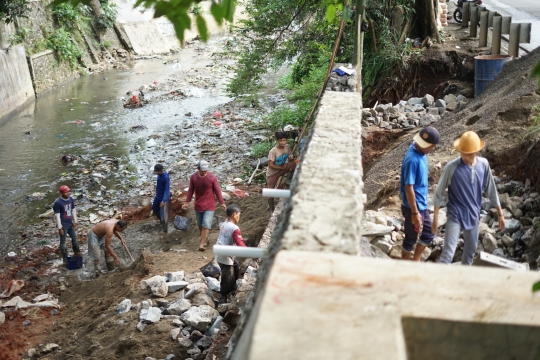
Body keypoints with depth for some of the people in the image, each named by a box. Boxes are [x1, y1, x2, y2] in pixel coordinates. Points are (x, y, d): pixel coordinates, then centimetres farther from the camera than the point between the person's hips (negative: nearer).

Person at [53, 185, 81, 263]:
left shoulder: (71, 199, -3)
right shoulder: (58, 202, -22)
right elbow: (57, 216, -19)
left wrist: (75, 221, 8)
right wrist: (60, 228, -17)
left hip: (70, 224, 7)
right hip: (63, 225, -7)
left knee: (74, 238, 22)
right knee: (63, 242, 8)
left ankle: (77, 254, 43)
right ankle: (65, 259, 21)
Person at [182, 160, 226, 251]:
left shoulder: (212, 177, -15)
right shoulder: (193, 177, -8)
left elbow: (217, 190, -6)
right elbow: (191, 190, 3)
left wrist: (222, 203, -3)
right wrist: (187, 202, 2)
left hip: (209, 205, -3)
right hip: (198, 205, 3)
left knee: (206, 225, -12)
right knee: (200, 225, 15)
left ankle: (202, 244, -7)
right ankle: (205, 239, 36)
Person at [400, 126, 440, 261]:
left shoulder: (420, 151, 1)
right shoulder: (413, 159, -28)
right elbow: (408, 187, -26)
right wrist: (415, 212, -22)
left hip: (422, 205, 9)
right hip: (413, 207, -9)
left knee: (428, 234, 20)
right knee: (411, 239, 7)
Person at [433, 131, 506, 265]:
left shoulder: (484, 164, -5)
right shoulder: (451, 167, -17)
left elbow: (491, 189, 7)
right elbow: (439, 193, -10)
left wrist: (500, 213, 10)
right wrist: (435, 218, -9)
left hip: (474, 215, 4)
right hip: (455, 215, -4)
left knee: (470, 250, 17)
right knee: (448, 252, -11)